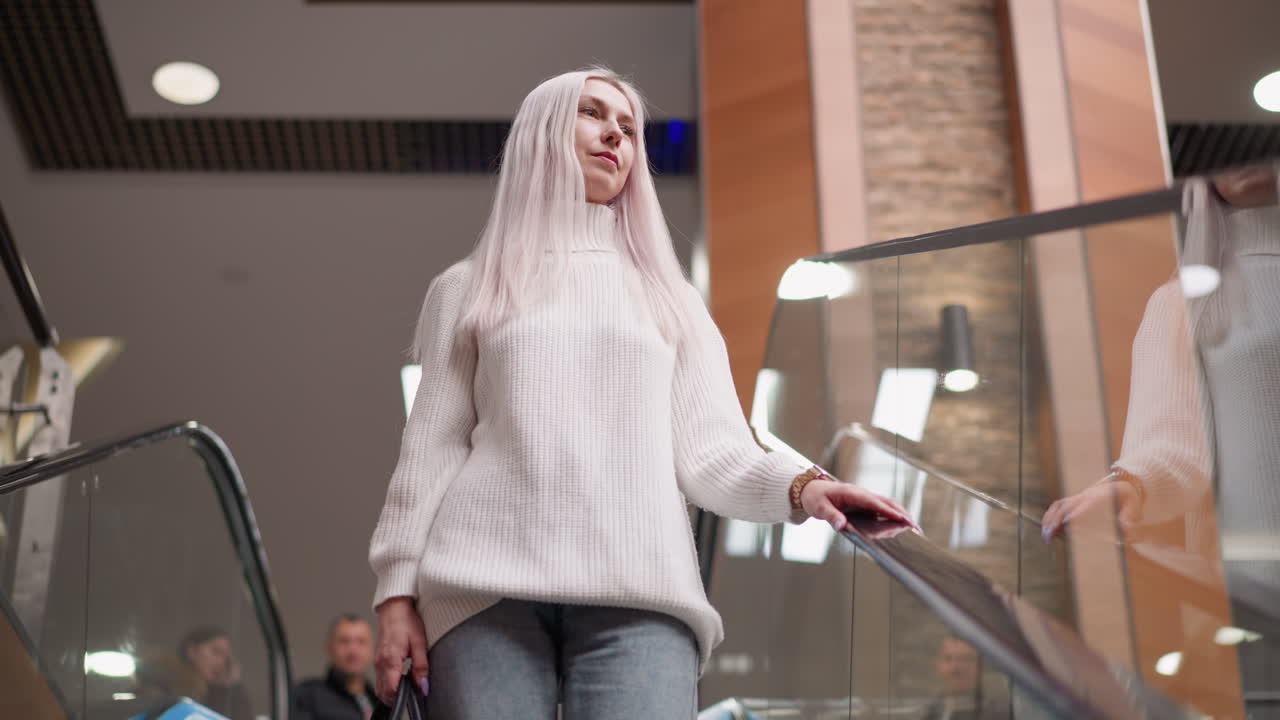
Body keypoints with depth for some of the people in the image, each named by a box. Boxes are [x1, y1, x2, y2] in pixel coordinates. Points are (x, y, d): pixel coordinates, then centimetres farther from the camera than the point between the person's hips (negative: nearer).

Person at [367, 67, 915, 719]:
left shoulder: (671, 299, 23)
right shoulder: (466, 290, 20)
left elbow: (710, 453, 11)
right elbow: (432, 447, 13)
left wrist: (799, 486, -10)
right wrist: (397, 590, 2)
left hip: (638, 593, 1)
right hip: (487, 587, 0)